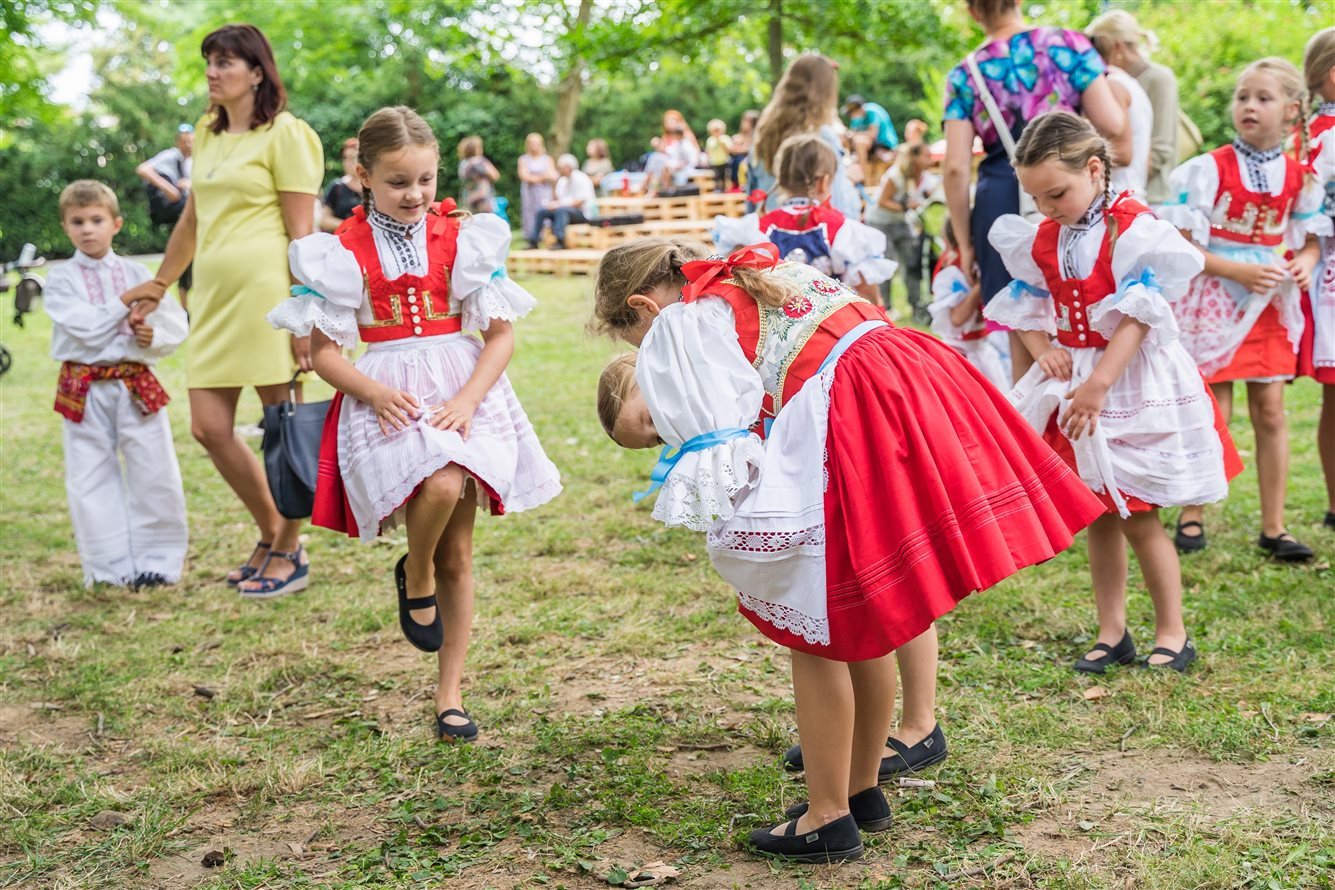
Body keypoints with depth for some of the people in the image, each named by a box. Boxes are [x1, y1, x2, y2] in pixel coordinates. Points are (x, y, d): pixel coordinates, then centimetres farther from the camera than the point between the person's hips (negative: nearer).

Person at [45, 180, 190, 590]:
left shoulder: (138, 273, 6)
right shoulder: (61, 279, 0)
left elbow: (176, 326, 2)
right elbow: (86, 329, -14)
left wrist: (151, 334, -17)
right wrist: (126, 303, -10)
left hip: (137, 383, 1)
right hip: (85, 390, -1)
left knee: (155, 474, 1)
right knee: (91, 479, 3)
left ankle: (158, 561, 13)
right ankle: (111, 567, 13)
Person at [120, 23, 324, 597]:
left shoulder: (283, 134, -4)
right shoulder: (207, 135, 17)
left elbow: (301, 232, -8)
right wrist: (160, 282, 32)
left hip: (267, 289, -7)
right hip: (214, 293, 7)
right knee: (209, 428, 5)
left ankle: (289, 555, 14)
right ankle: (271, 534, 23)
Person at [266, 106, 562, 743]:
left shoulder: (464, 240, 5)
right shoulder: (342, 253, 2)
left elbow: (502, 335, 4)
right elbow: (322, 351, 2)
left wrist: (467, 399, -12)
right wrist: (375, 393, -16)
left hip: (461, 395, 2)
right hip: (385, 400, -2)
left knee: (458, 553, -2)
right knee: (442, 485, -32)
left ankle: (450, 694, 11)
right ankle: (414, 576, 2)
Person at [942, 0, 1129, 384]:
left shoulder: (964, 74, 5)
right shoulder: (1068, 44, 2)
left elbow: (956, 167, -1)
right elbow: (1114, 128, -6)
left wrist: (965, 243, 5)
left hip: (1000, 202, 1)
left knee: (1024, 348, 9)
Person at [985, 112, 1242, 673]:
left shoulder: (1133, 228, -15)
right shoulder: (1043, 239, 5)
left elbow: (1138, 318, -19)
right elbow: (1027, 306, 15)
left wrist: (1098, 386, -23)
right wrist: (1042, 348, -6)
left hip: (1131, 382, -6)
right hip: (1074, 381, 6)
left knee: (1137, 518, -1)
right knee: (1099, 518, 12)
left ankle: (1173, 633, 15)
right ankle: (1111, 634, 22)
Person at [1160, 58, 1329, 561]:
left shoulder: (1299, 176, 3)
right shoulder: (1210, 170, -10)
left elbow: (1311, 238, 15)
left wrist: (1303, 264, -8)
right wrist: (1238, 271, -20)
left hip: (1270, 304, 4)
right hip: (1214, 301, -4)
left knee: (1270, 411, 4)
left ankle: (1273, 527, 12)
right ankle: (1191, 515, 17)